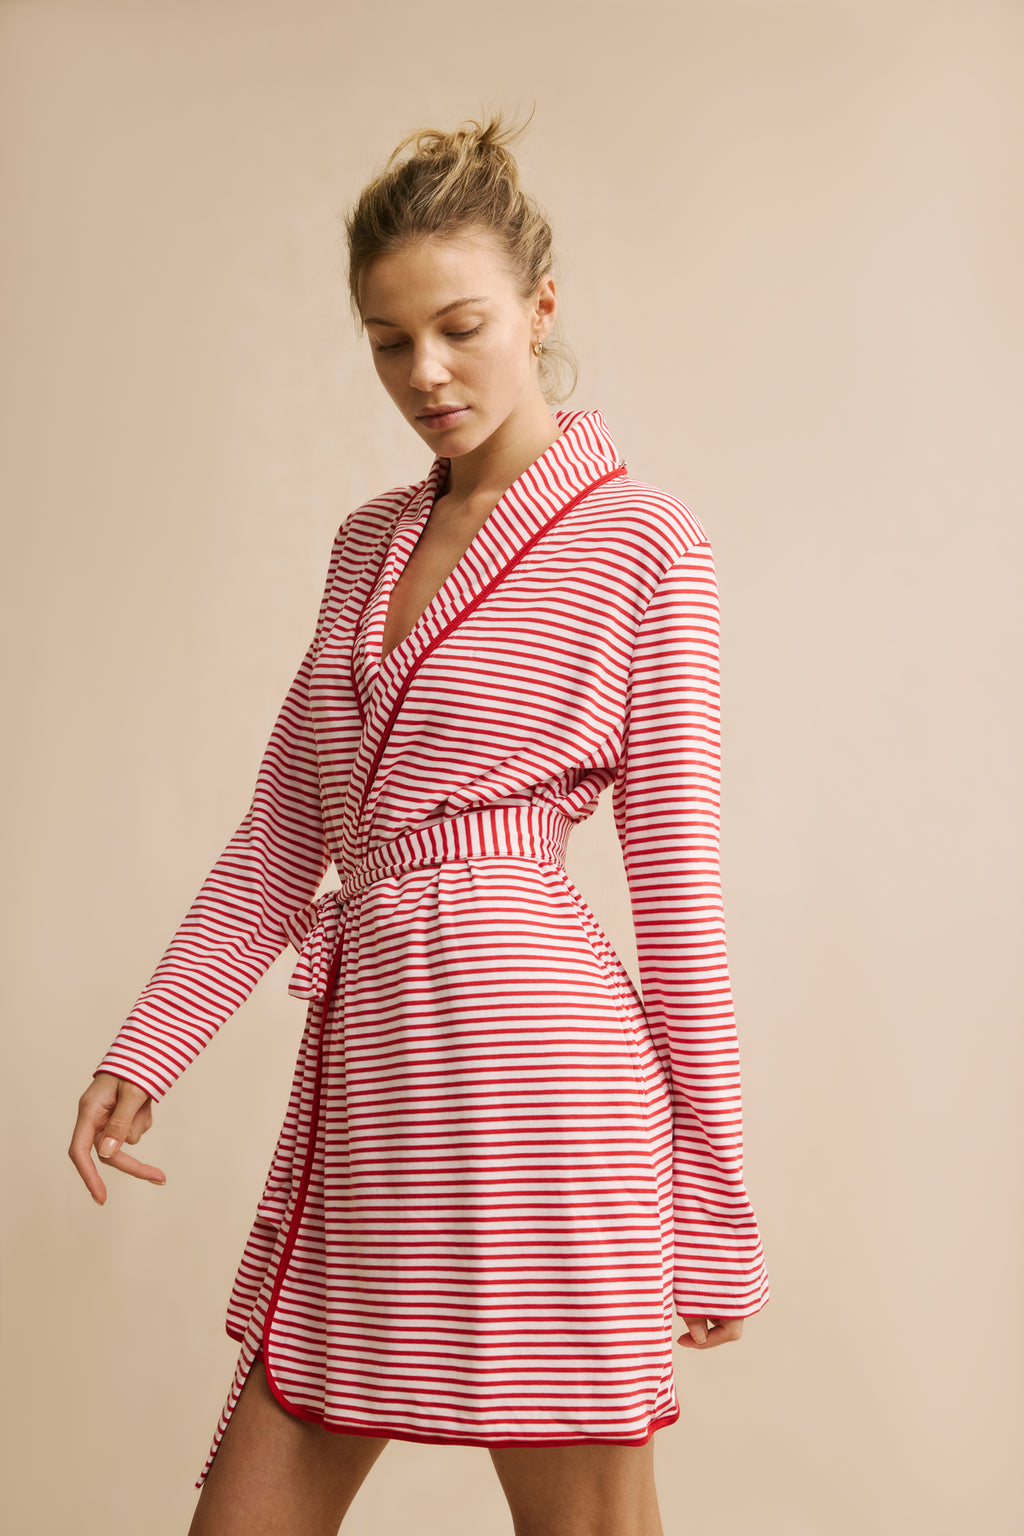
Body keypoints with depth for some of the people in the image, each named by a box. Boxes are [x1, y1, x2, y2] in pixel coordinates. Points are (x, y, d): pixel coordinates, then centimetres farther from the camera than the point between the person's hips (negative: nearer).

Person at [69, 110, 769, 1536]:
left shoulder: (640, 544, -2)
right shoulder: (370, 541, 17)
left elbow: (678, 889, -4)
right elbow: (282, 837, 17)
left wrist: (711, 1205, -2)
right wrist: (145, 1048, 8)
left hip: (523, 1047, -6)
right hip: (357, 1062, 6)